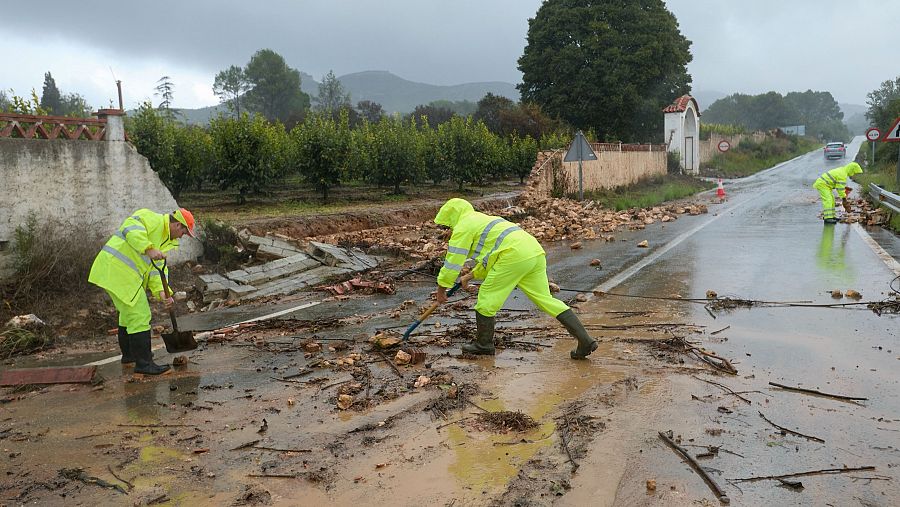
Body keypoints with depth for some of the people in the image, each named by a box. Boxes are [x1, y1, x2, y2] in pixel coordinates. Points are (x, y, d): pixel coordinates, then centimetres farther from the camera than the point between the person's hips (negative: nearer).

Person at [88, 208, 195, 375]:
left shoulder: (165, 239, 20)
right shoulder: (153, 219, -8)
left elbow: (157, 268, 12)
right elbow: (131, 228, -28)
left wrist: (161, 291, -2)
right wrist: (149, 249, -36)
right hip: (118, 270, -11)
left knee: (128, 312, 26)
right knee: (140, 316, -9)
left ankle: (129, 353, 43)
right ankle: (143, 363, -5)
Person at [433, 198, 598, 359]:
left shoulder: (463, 226, 8)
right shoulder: (484, 220, 36)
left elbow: (453, 260, 6)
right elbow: (488, 258, 46)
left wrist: (441, 288, 15)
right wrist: (472, 275, 49)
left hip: (514, 256, -9)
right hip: (535, 253, 9)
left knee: (486, 296, 6)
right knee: (546, 299, 10)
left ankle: (484, 344, 18)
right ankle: (585, 340, 6)